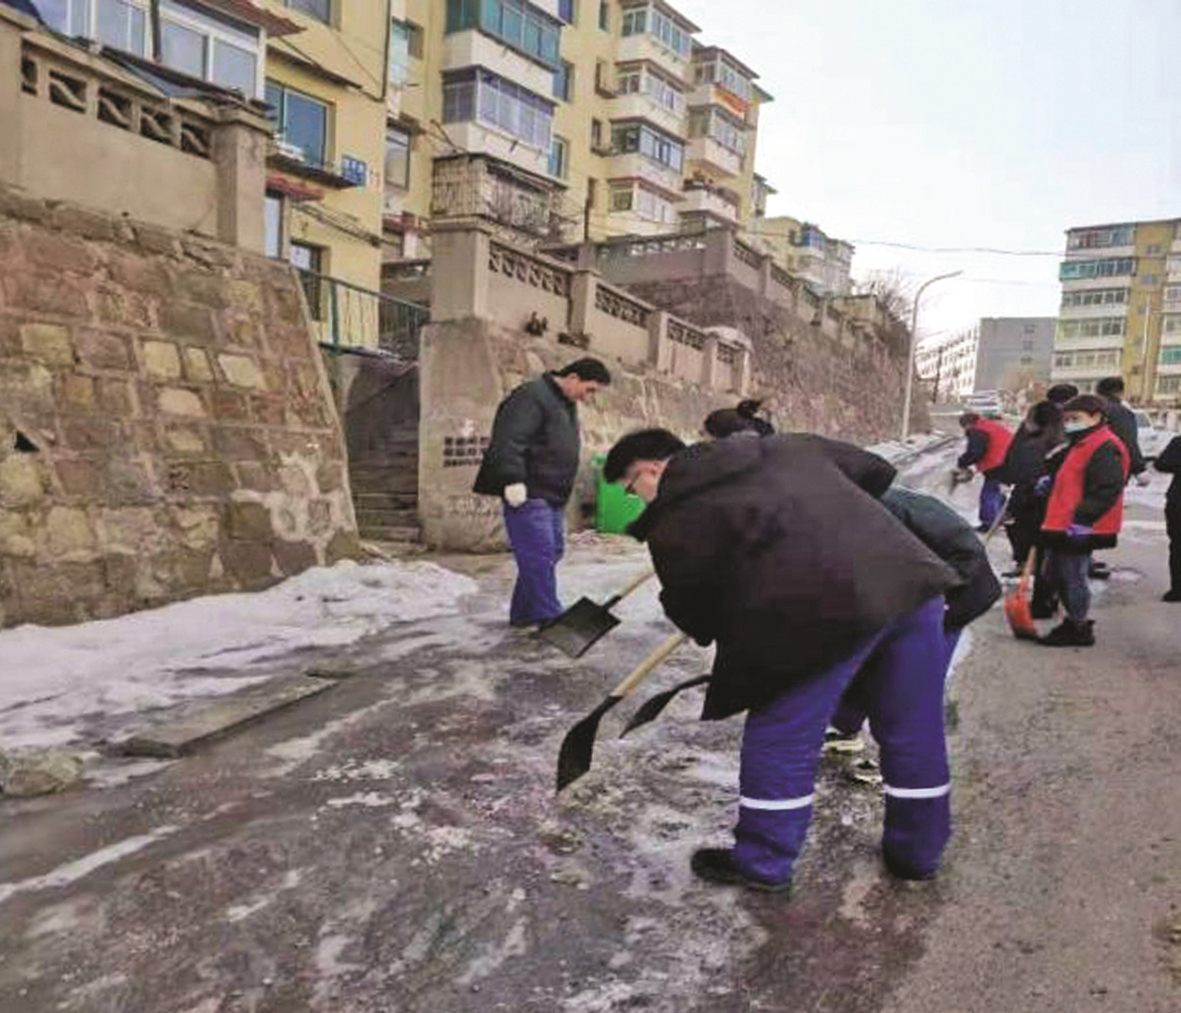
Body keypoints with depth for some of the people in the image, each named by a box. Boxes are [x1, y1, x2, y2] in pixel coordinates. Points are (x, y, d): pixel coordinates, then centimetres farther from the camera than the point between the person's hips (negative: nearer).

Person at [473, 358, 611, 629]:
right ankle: (549, 618, -6)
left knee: (552, 551, 12)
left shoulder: (567, 405, 19)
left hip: (552, 496, 10)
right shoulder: (531, 397, -14)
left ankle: (523, 614, 22)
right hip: (527, 495, -10)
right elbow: (508, 441, -23)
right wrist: (513, 481, -30)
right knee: (539, 555, -10)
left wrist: (562, 492, 26)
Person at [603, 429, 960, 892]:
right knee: (913, 730, 20)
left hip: (831, 604, -7)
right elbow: (875, 471, 27)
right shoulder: (781, 448, 22)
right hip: (911, 573, 8)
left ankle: (762, 862, 23)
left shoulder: (674, 521, 5)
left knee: (780, 736, 10)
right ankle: (917, 851, 37)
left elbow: (691, 605, 11)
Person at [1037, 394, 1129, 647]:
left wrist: (1084, 518, -30)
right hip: (1062, 525, 11)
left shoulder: (1104, 448, -16)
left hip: (1078, 529, -11)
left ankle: (1079, 630, 9)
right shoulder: (1080, 445, 18)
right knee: (1056, 572, 19)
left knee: (1072, 577, -3)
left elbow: (1107, 489, -24)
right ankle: (1074, 620, 31)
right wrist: (1051, 482, 15)